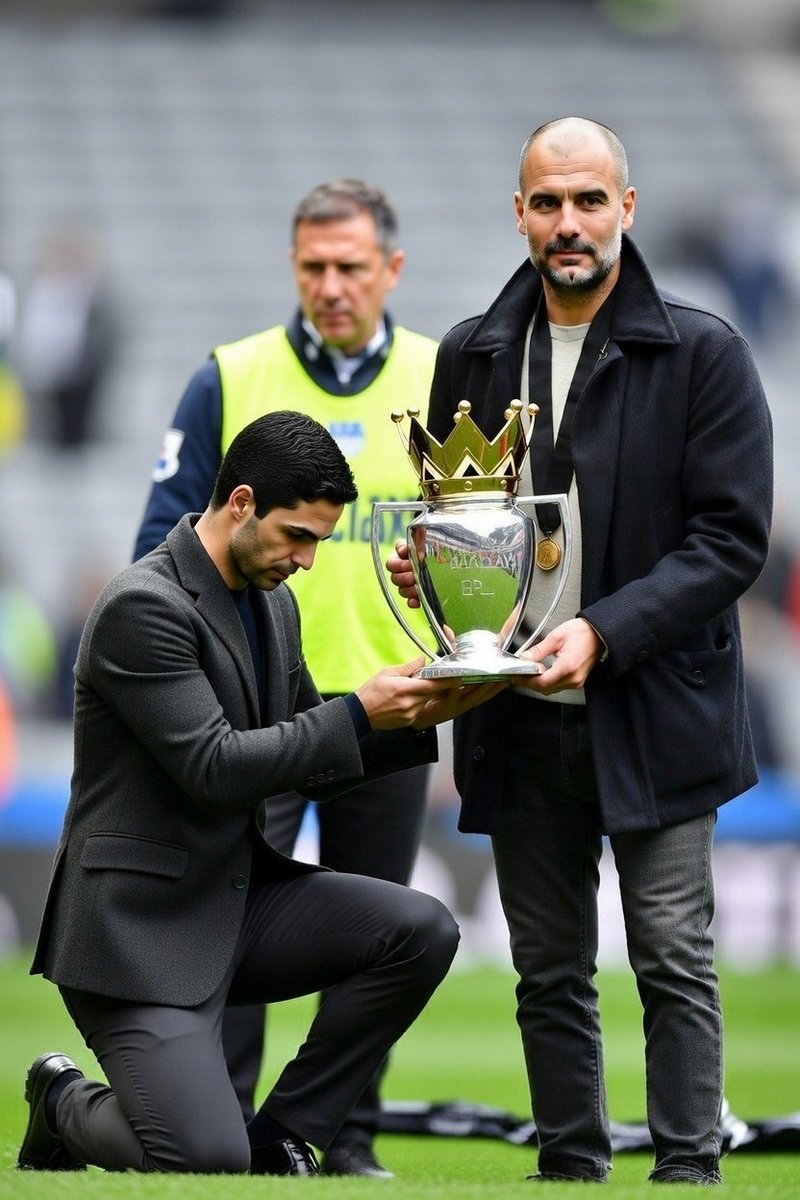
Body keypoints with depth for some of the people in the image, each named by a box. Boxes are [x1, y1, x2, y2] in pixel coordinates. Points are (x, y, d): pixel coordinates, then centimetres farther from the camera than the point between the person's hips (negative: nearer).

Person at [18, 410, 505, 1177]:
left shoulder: (272, 603, 11)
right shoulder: (143, 607, -18)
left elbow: (315, 766, 16)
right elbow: (214, 769, -23)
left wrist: (419, 718, 0)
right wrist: (360, 714, -19)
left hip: (238, 898, 9)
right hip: (142, 922, -9)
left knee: (421, 933, -10)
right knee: (209, 1162, -22)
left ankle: (279, 1138, 3)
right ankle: (66, 1107, 12)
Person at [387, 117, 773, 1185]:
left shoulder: (703, 354, -4)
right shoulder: (473, 355, 9)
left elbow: (732, 538, -9)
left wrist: (605, 632, -19)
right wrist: (425, 567, -3)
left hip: (654, 709, -4)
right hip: (522, 720, 4)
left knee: (674, 960, -6)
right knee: (550, 971, 9)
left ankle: (687, 1173, -4)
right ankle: (570, 1170, 15)